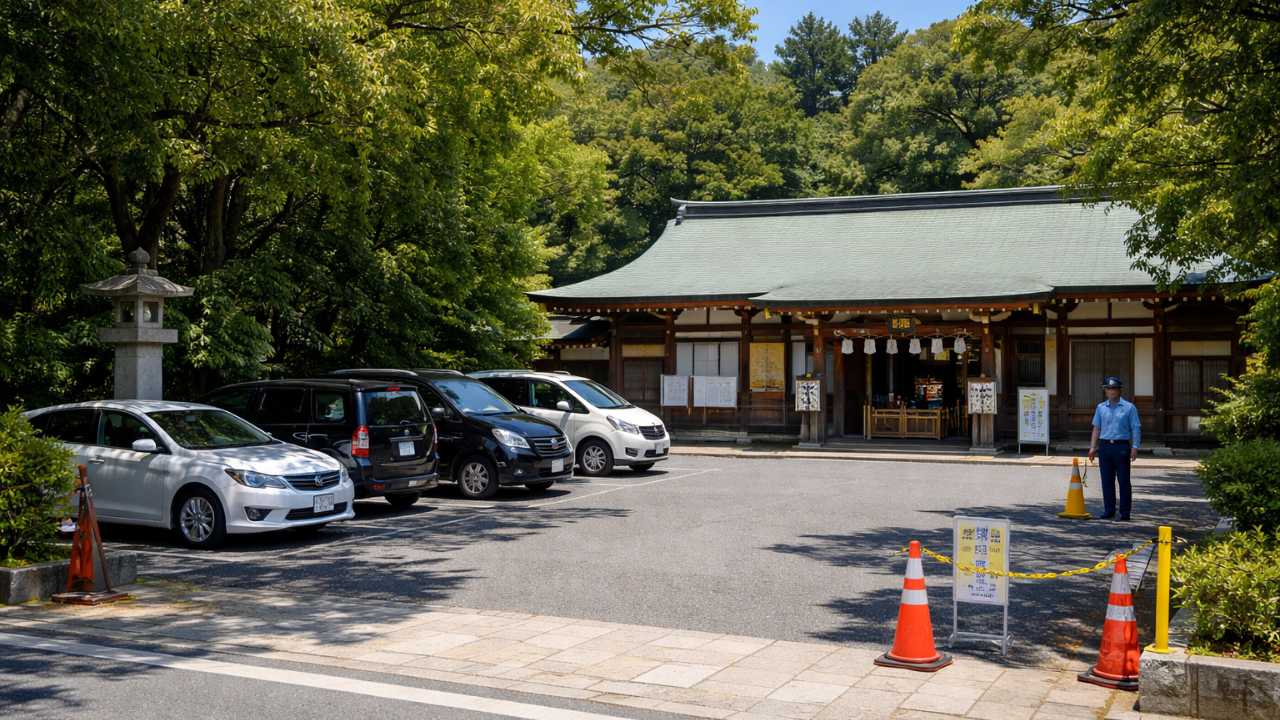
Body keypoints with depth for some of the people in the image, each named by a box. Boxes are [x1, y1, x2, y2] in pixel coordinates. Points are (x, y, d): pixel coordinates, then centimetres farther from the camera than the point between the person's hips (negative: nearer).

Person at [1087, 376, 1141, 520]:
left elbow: (1136, 428, -2)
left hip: (1122, 446, -3)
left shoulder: (1129, 407, 2)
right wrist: (1093, 447, 8)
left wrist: (1135, 447, -12)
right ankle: (1109, 510, 13)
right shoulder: (1101, 408, 12)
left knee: (1123, 481, -1)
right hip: (1105, 446, 3)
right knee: (1107, 481, 6)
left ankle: (1125, 512, 4)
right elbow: (1096, 428, 14)